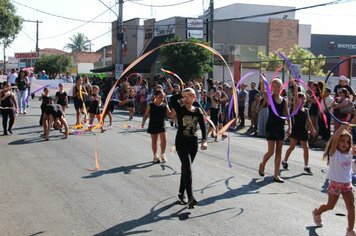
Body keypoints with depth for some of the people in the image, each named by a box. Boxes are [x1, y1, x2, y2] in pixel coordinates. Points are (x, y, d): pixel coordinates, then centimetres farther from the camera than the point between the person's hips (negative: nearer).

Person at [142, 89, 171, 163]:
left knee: (164, 140, -9)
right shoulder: (151, 106, -8)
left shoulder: (165, 106, -3)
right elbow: (146, 115, -4)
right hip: (153, 126, -1)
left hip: (162, 125, 1)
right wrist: (143, 122, -14)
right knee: (154, 141, 10)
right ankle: (155, 156, 25)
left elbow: (170, 114, -2)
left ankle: (163, 154, 12)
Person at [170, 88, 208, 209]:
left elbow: (203, 127, -2)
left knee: (185, 168, 14)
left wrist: (204, 141, -16)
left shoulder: (198, 111, 3)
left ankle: (181, 194, 28)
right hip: (181, 143, -4)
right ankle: (190, 198, -21)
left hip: (193, 143, 4)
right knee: (188, 169, -15)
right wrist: (182, 96, -10)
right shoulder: (180, 109, -7)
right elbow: (173, 99, -26)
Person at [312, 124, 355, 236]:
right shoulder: (334, 152, -14)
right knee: (330, 206, 12)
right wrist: (343, 127, -33)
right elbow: (334, 138, -31)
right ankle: (317, 213, 43)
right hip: (335, 183, -4)